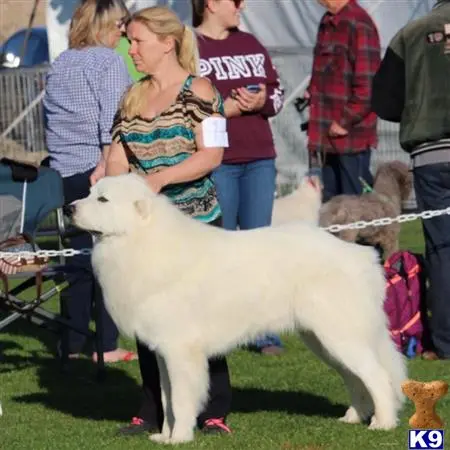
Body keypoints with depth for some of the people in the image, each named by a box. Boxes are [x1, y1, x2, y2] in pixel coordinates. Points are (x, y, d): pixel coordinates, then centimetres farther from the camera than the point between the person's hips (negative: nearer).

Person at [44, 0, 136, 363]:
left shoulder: (59, 65, 16)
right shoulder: (109, 61, -6)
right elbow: (112, 125, -14)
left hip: (66, 175, 7)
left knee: (80, 260, 11)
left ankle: (75, 344, 11)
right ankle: (107, 345, 0)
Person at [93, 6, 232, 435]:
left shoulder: (197, 91, -5)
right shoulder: (132, 97, 13)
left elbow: (212, 154, -12)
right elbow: (118, 157, 12)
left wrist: (162, 177, -23)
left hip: (196, 221, -6)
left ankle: (213, 412, 3)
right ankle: (153, 410, 15)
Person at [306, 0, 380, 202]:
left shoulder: (359, 25, -15)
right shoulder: (327, 23, 13)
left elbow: (368, 85, -18)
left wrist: (345, 122, -15)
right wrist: (313, 91, 8)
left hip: (351, 135, -9)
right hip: (324, 136, 9)